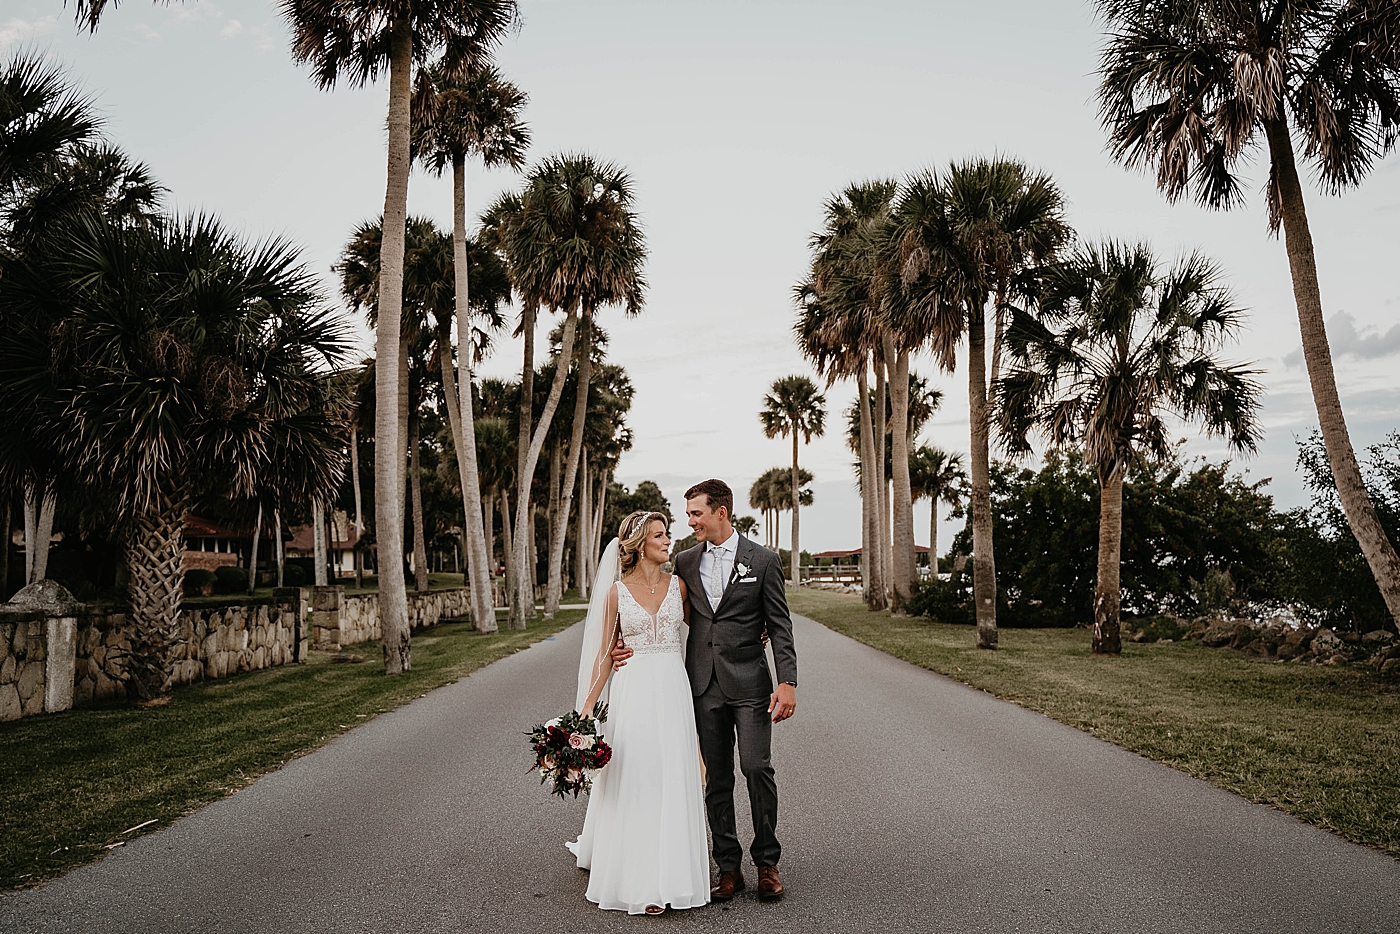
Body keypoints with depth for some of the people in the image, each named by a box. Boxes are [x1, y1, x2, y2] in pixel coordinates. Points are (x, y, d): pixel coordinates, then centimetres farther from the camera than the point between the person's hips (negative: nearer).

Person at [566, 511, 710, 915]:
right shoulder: (617, 591, 0)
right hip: (633, 692, -1)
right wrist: (587, 707, 0)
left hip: (672, 689, 2)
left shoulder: (678, 585, 5)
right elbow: (606, 653, 3)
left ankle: (667, 876, 16)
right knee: (632, 783, 3)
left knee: (673, 781, 3)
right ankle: (637, 880, 17)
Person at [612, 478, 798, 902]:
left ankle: (767, 863, 12)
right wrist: (630, 645, 2)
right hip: (704, 687, 3)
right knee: (717, 780, 8)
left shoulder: (763, 561, -1)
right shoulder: (685, 562, 9)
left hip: (749, 683, -3)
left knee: (757, 768, -7)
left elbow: (780, 626, -2)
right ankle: (729, 868, 19)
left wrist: (787, 681, -10)